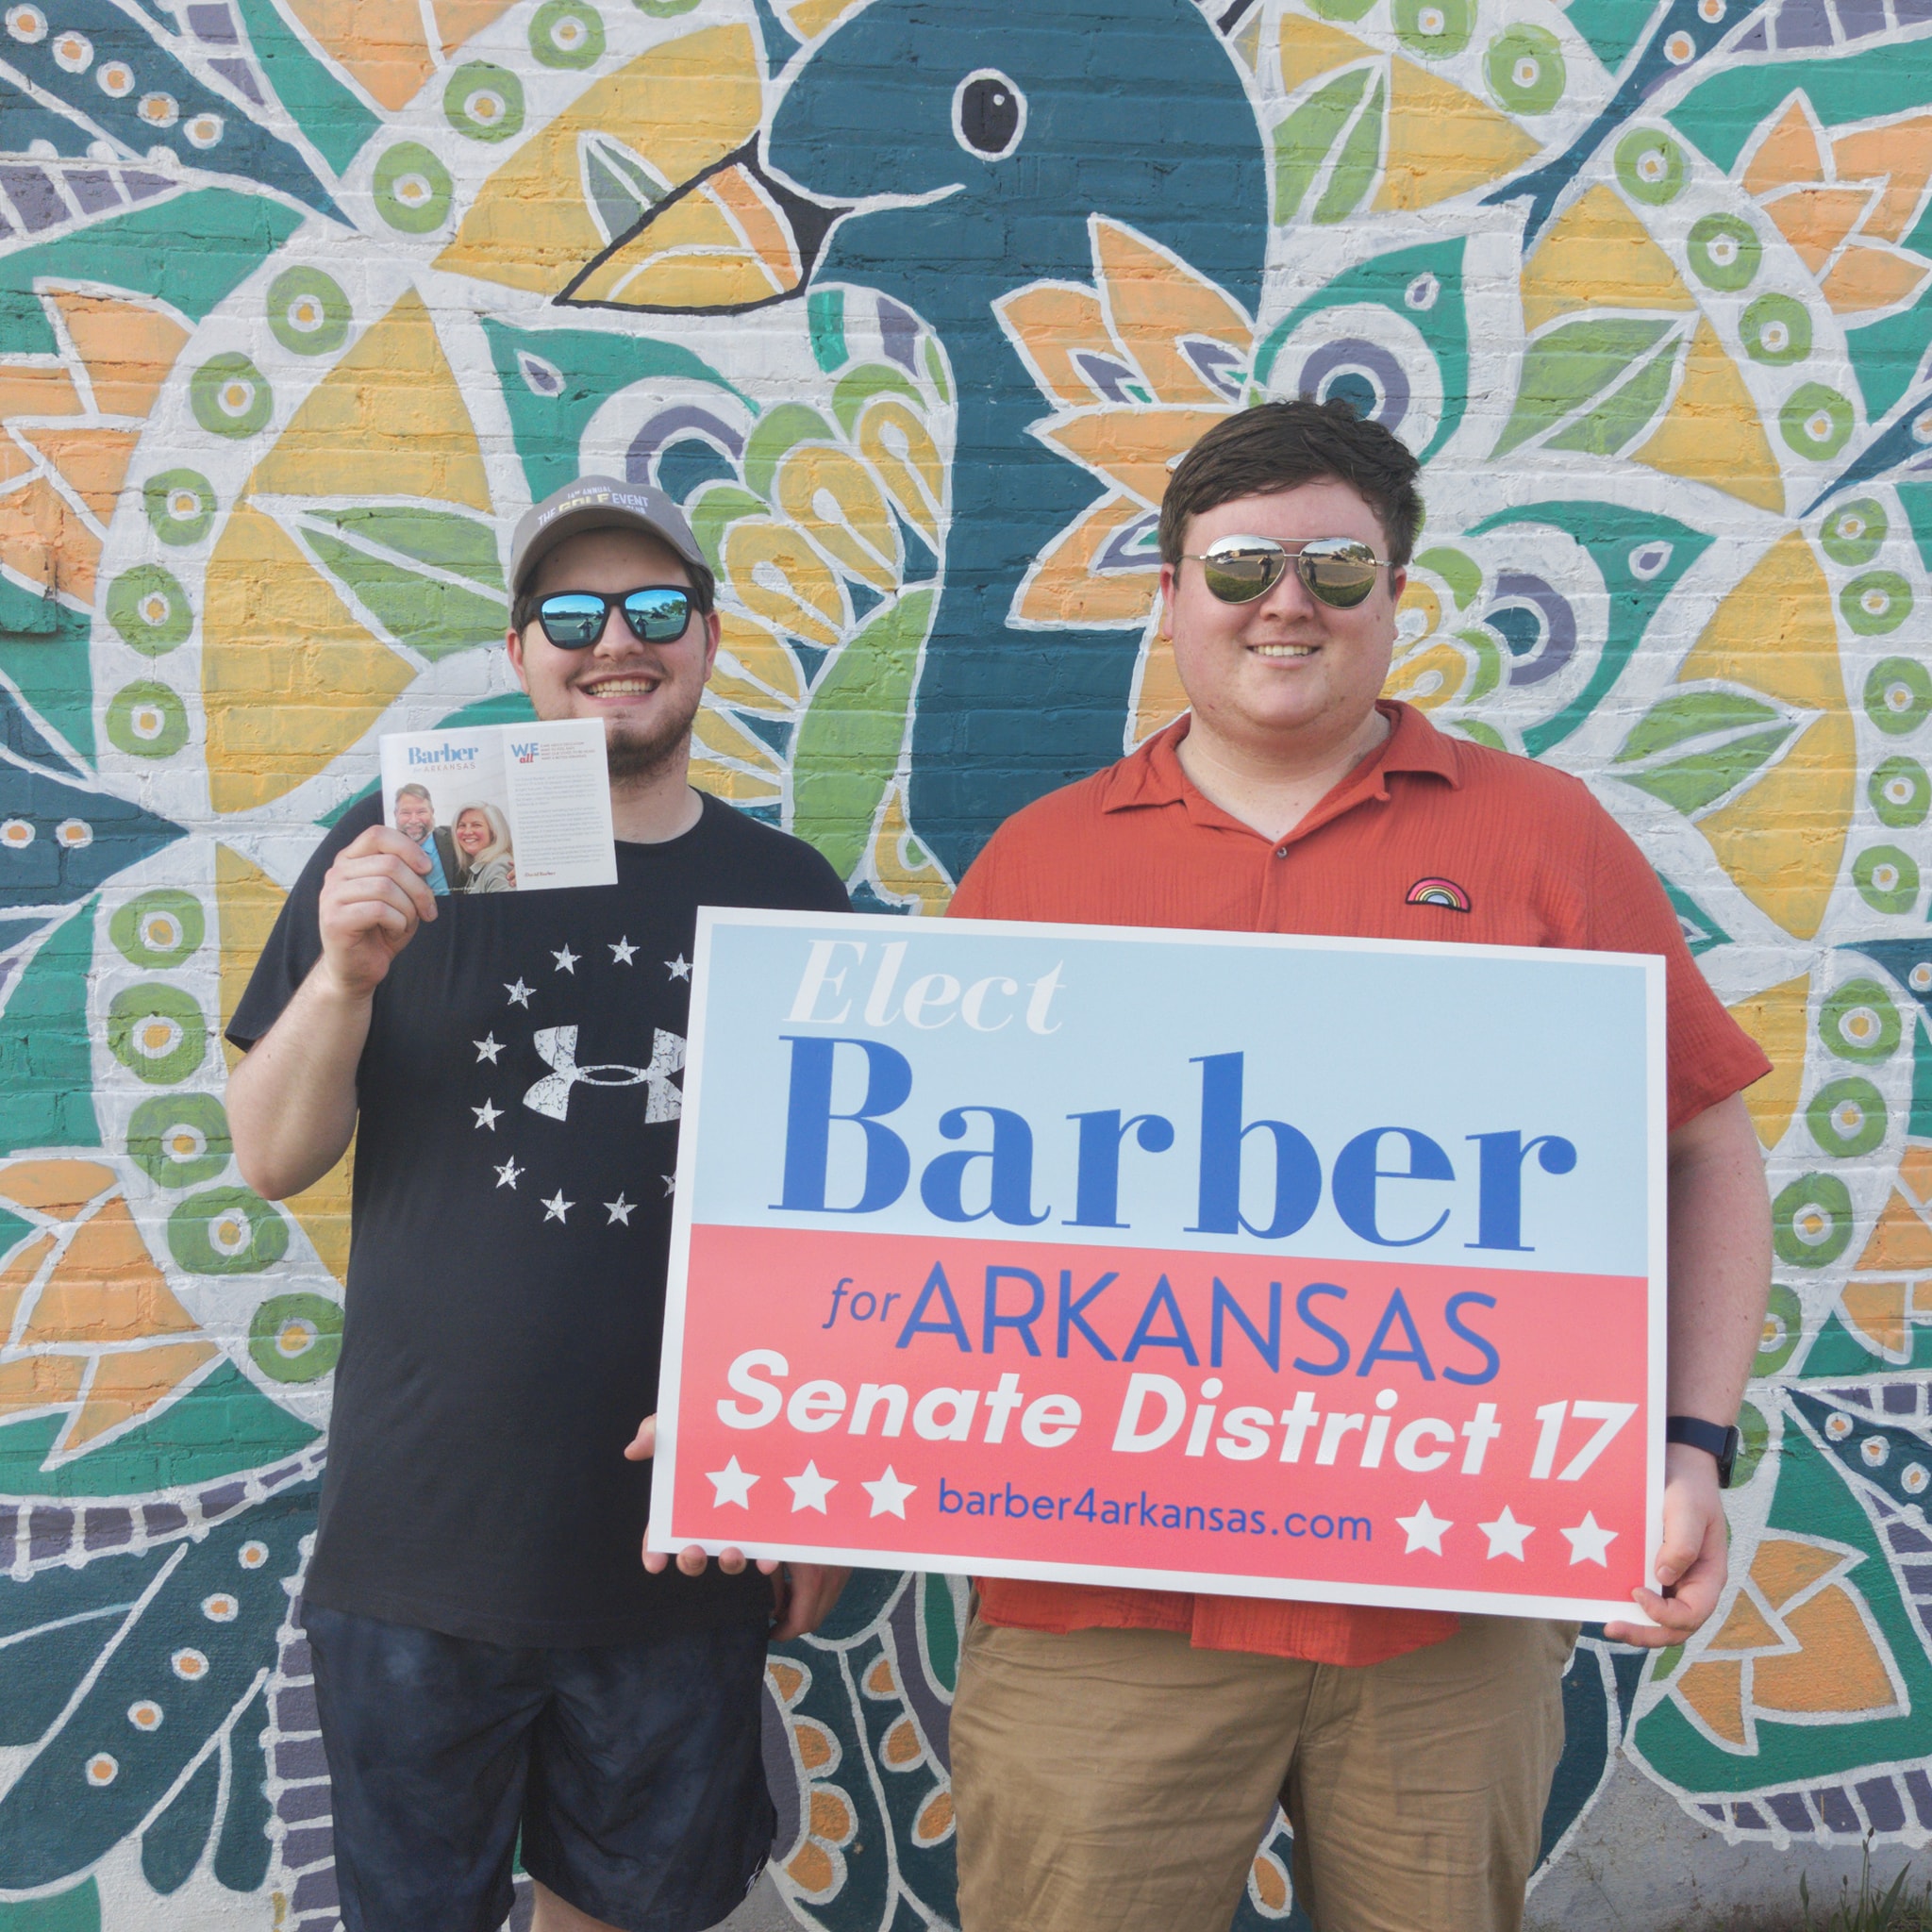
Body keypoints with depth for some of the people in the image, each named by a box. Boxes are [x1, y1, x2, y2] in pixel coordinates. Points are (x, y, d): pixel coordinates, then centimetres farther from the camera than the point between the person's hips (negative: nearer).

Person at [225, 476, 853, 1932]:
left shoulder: (788, 890, 1)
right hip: (422, 1544, -1)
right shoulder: (408, 851, -4)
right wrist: (345, 973, -21)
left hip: (687, 1556, 2)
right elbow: (274, 1161, -3)